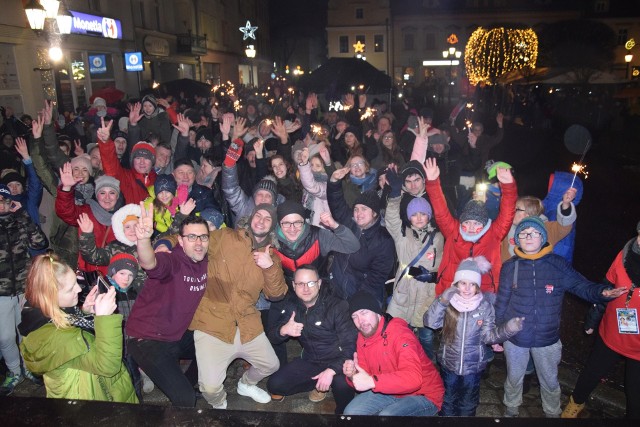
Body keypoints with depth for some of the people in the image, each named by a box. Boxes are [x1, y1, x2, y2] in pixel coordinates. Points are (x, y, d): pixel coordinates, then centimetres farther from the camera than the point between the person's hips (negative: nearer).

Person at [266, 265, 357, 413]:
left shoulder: (337, 306, -20)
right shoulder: (292, 306, -2)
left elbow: (350, 345, -23)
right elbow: (272, 337, -1)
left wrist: (331, 370, -36)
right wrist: (283, 331, -26)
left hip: (337, 361, -5)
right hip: (310, 361, 5)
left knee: (342, 385, -36)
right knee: (274, 385, -7)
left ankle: (343, 412, 0)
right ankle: (319, 384, 14)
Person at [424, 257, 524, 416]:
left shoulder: (485, 306, -11)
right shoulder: (449, 302, -12)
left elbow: (488, 336, -12)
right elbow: (430, 322, -22)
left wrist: (507, 329, -28)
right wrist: (442, 301, -34)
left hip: (473, 366, 0)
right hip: (448, 364, 0)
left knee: (468, 405, 22)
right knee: (447, 402, 21)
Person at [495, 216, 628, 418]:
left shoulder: (558, 265, -10)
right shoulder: (510, 267, -9)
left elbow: (582, 286, -7)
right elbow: (501, 302, -2)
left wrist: (602, 292, -29)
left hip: (547, 338, 0)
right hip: (515, 338, 0)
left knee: (550, 381, 20)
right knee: (514, 379, 21)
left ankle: (552, 413, 47)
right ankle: (511, 409, 48)